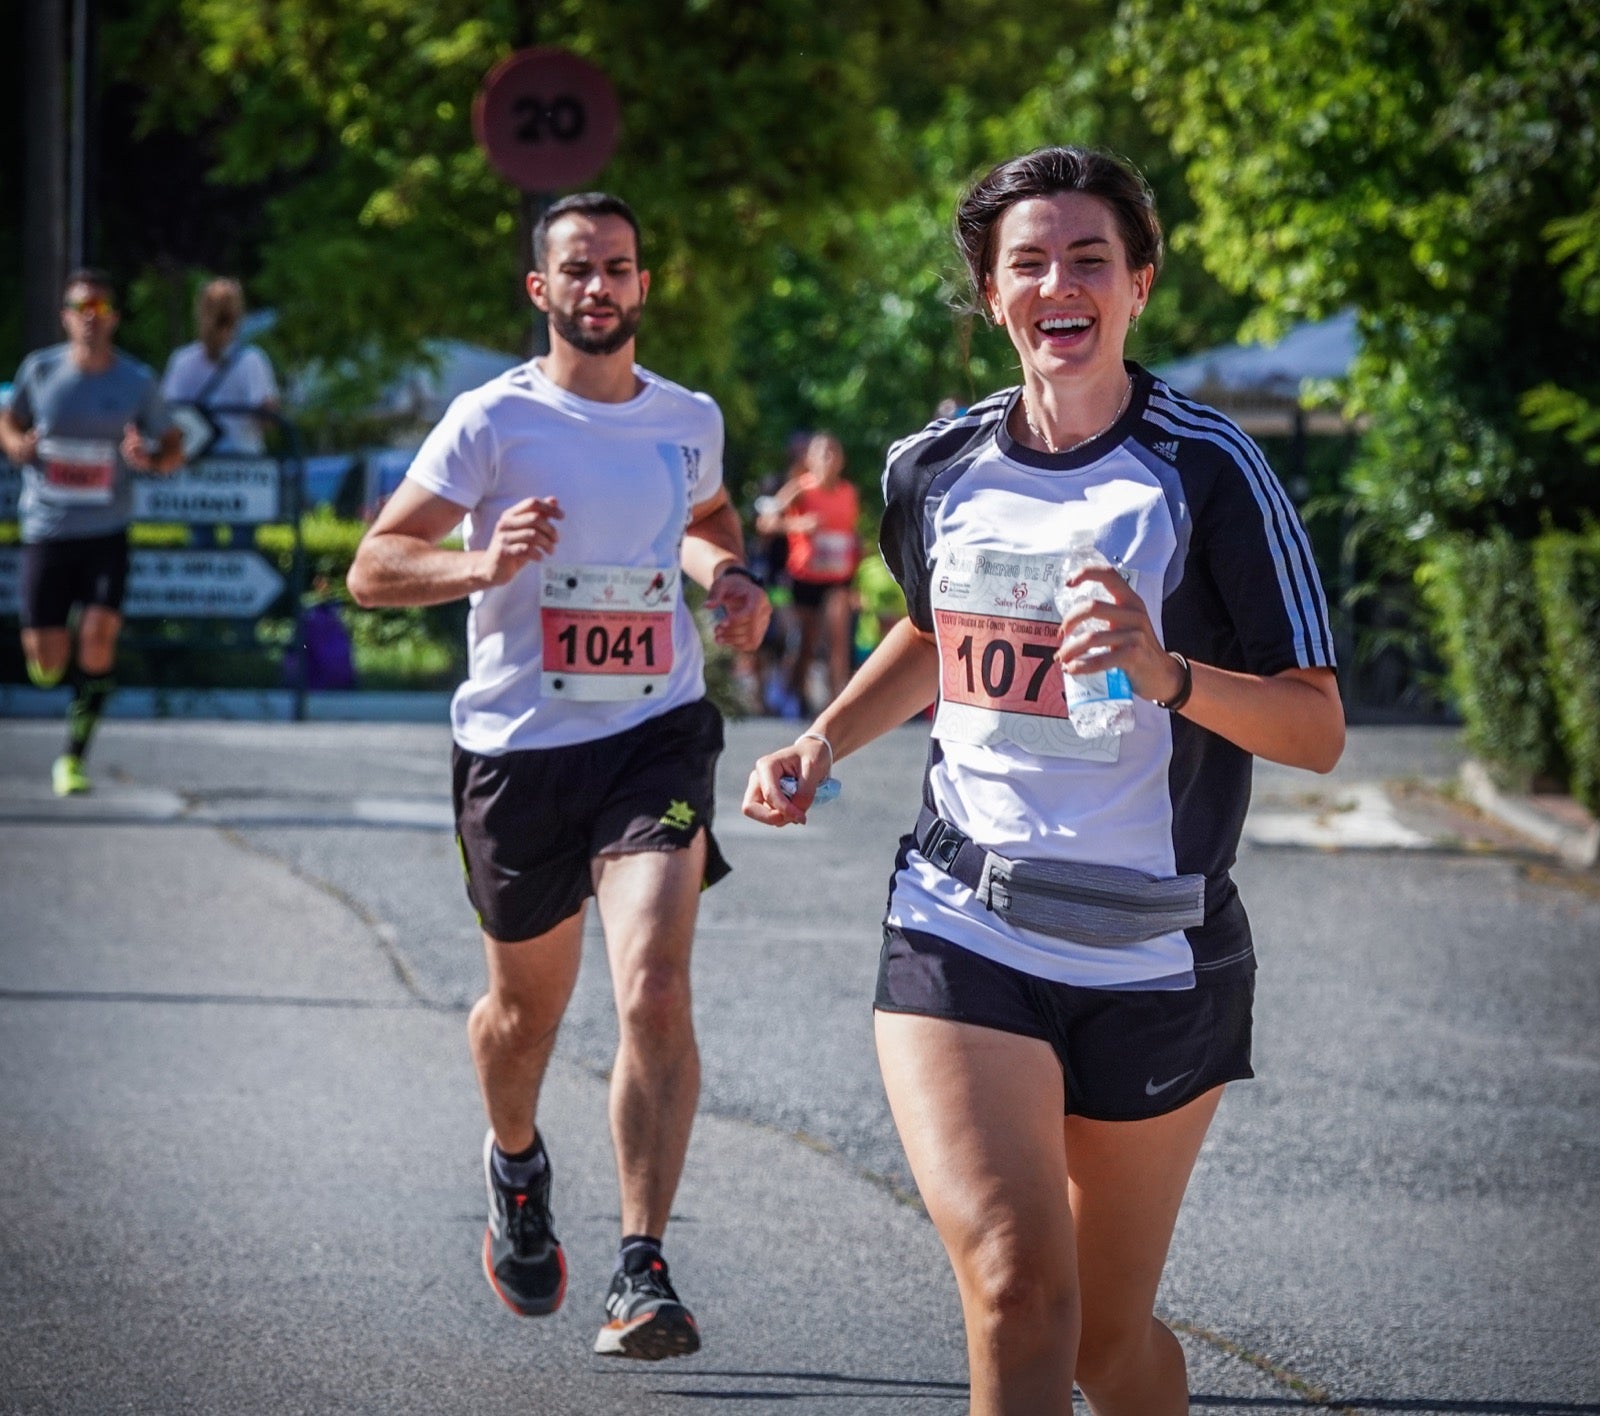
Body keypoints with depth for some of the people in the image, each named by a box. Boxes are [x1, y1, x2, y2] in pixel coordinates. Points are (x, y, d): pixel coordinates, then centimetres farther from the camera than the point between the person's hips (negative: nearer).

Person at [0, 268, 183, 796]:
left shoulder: (137, 381, -1)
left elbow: (173, 448, 9)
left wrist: (149, 458, -14)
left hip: (107, 533, -1)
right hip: (46, 530, 1)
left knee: (99, 635, -19)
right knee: (46, 662, -1)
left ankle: (74, 755, -5)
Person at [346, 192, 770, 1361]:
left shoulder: (691, 419, 6)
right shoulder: (495, 421, -5)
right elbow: (371, 569, -5)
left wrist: (730, 578, 7)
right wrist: (485, 564, -24)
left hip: (656, 736, 1)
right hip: (518, 744, -1)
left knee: (656, 990, -19)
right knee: (528, 1005, 15)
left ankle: (644, 1272, -17)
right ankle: (517, 1163, 49)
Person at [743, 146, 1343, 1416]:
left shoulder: (1208, 472, -8)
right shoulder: (937, 469, 5)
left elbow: (1318, 729, -10)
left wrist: (1168, 674, -27)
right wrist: (822, 746, 13)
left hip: (1156, 963, -1)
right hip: (962, 937, 1)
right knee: (1019, 1290, -20)